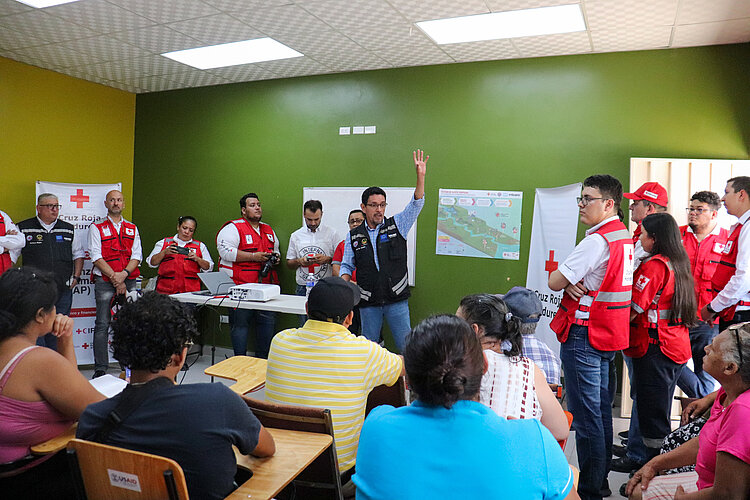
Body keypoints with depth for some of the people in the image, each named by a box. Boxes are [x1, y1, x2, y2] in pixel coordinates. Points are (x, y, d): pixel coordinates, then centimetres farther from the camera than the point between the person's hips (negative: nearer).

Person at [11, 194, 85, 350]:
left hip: (63, 290, 3)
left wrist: (76, 277, 8)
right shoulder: (23, 229, 2)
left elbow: (78, 254, 18)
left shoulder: (69, 229, 10)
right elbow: (11, 255, 4)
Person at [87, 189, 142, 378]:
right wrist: (114, 277, -12)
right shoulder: (96, 228, 6)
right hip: (104, 281, -3)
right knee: (102, 325, -4)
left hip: (129, 281, 3)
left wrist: (123, 274, -9)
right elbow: (96, 256, -4)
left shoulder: (132, 229, 15)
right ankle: (100, 368, 1)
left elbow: (137, 256, 8)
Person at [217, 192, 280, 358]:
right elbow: (225, 251, -15)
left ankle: (262, 359, 20)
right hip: (241, 287, -6)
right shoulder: (233, 228, -3)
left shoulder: (268, 230, 19)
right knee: (240, 322, -2)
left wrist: (275, 258, 8)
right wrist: (254, 256, -17)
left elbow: (275, 250, 33)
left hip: (267, 285, 6)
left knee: (268, 320, 6)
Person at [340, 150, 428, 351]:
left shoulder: (397, 225, 3)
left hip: (397, 299, -1)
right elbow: (347, 265, 12)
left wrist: (420, 176, -22)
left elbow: (416, 205, -8)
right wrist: (344, 282, -9)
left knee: (407, 347, 2)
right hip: (368, 302, 1)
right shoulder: (354, 236, 6)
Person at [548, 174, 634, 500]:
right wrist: (572, 282, -4)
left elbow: (554, 282, -18)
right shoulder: (623, 236, 12)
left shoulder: (597, 240, -19)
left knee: (585, 415, -2)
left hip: (584, 335, -10)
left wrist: (564, 279, 4)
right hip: (609, 335, 10)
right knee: (602, 410, 17)